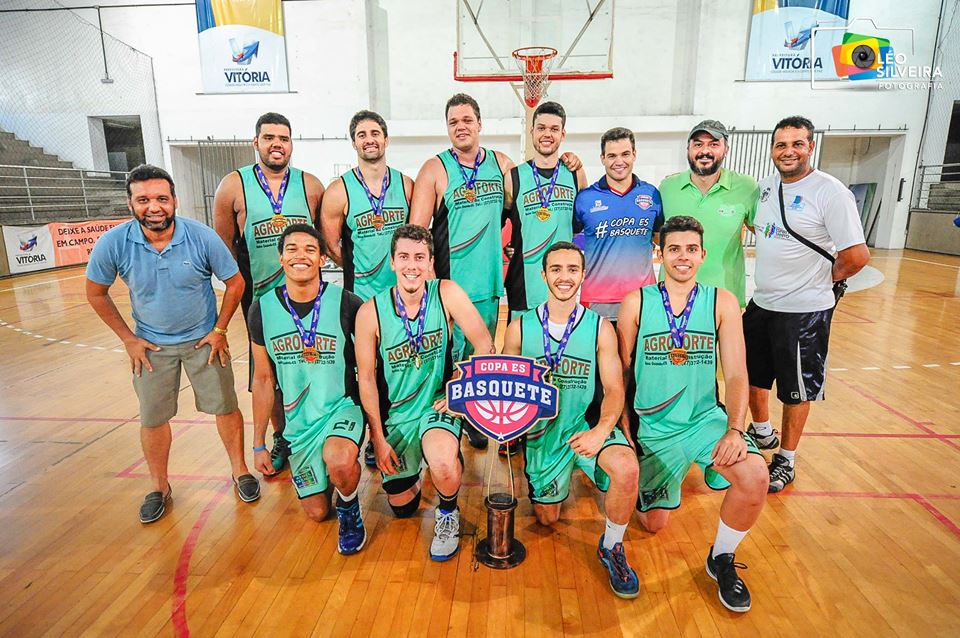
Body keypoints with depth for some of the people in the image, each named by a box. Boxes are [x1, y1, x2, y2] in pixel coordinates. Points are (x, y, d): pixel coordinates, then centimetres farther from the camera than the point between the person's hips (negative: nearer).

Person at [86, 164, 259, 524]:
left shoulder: (203, 238, -21)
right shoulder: (113, 244, -18)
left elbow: (235, 283, -8)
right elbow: (96, 294, -1)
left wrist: (219, 330, -7)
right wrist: (129, 339, -3)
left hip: (204, 338, -1)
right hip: (151, 344, 1)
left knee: (225, 407, 6)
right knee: (153, 418, 10)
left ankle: (240, 471, 27)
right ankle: (160, 487, 31)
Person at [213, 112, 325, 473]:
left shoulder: (311, 186, 0)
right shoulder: (234, 187, -3)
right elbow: (224, 246, 3)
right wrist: (241, 290, 3)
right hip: (260, 298, 0)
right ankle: (281, 438, 32)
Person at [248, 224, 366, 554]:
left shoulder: (346, 303, -14)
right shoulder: (262, 309, -4)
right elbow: (263, 380, 5)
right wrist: (259, 444, 7)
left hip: (343, 407, -3)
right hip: (298, 422, 4)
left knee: (339, 462, -36)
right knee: (316, 512, 11)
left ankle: (349, 507, -1)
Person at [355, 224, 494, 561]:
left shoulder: (446, 293, -13)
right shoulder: (370, 312, -13)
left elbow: (485, 346, -13)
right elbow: (366, 378, -7)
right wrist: (378, 439, -8)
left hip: (438, 406, -2)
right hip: (395, 413, 2)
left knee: (444, 466, -33)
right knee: (401, 507, 13)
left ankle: (448, 513, 3)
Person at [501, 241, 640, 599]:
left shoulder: (600, 328, -6)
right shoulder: (519, 328, -5)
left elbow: (614, 389, -7)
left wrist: (601, 430, -25)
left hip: (587, 426, -1)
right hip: (541, 431, 2)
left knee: (627, 469, -32)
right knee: (546, 519, 12)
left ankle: (612, 547, -3)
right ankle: (565, 475, 46)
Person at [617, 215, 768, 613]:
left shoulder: (722, 302, -3)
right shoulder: (636, 303, -5)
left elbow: (736, 374, -5)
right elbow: (622, 374, 0)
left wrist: (735, 429, -19)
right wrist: (626, 431, -2)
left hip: (706, 417, 1)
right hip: (654, 426, 0)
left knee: (756, 478, -27)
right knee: (653, 524, 6)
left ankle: (721, 559, 2)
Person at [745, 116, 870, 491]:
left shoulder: (830, 192, -16)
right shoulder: (766, 186, 4)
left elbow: (856, 256, -19)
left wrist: (821, 279, -3)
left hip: (804, 312, -7)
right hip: (761, 304, 7)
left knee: (796, 391, 8)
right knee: (752, 376, 19)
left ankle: (787, 461, 27)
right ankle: (762, 434, 44)